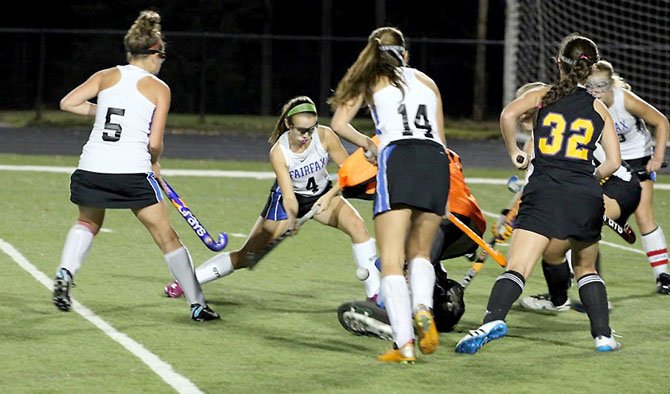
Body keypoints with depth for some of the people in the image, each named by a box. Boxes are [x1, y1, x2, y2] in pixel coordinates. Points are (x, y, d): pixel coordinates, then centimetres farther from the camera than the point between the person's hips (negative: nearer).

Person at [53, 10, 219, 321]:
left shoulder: (106, 76, 11)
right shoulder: (159, 88, 4)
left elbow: (67, 103, 2)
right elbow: (154, 143, -2)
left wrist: (101, 110, 16)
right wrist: (154, 164, 18)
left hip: (92, 168, 3)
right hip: (133, 171, -3)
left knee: (88, 222, 30)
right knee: (167, 237, 9)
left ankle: (65, 272, 5)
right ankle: (197, 305, 12)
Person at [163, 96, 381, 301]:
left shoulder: (325, 136, -25)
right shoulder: (278, 152, -29)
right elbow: (288, 195, -33)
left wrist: (329, 196, -29)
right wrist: (292, 219, -54)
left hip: (321, 195, 2)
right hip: (286, 199, -2)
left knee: (357, 226, -26)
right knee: (247, 256, 0)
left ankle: (374, 292, -17)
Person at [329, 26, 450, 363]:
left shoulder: (370, 82, 19)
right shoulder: (427, 81, 28)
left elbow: (339, 124, 8)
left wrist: (369, 145, 24)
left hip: (398, 156, -3)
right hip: (437, 159, 3)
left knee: (392, 260, -5)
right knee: (419, 253, 17)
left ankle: (404, 344, -19)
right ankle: (422, 309, -13)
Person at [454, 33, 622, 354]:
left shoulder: (542, 95, 12)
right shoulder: (599, 109, 17)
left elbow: (508, 115, -8)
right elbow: (613, 162, 9)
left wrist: (514, 153, 7)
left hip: (545, 191, -2)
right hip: (587, 196, 2)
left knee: (517, 267, -14)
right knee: (586, 268, 25)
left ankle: (493, 319, -37)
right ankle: (603, 336, 18)